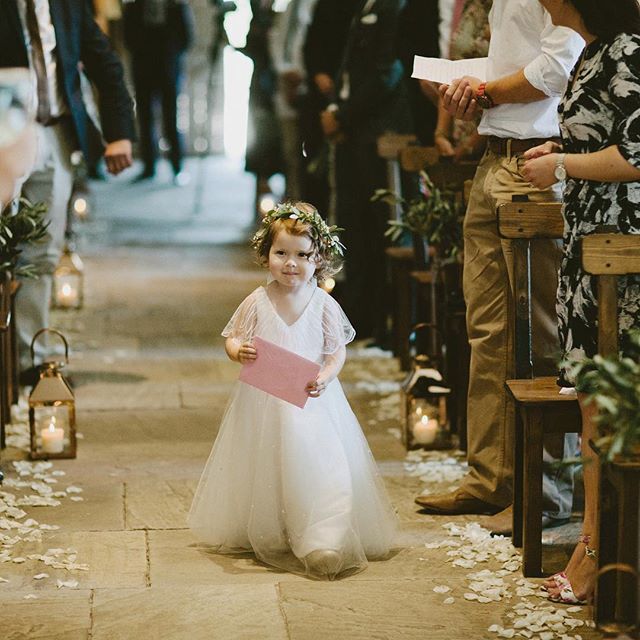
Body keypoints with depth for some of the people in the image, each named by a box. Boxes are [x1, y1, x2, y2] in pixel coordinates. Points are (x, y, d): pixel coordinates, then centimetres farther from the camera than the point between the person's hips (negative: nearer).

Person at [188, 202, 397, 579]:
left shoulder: (324, 305, -4)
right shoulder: (257, 302, -2)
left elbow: (337, 351, -1)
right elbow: (233, 339, 3)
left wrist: (325, 377, -20)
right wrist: (239, 351, -21)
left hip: (311, 403, -1)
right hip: (263, 403, 1)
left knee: (315, 463, -9)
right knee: (264, 469, 8)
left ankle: (321, 542, -6)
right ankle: (263, 536, 22)